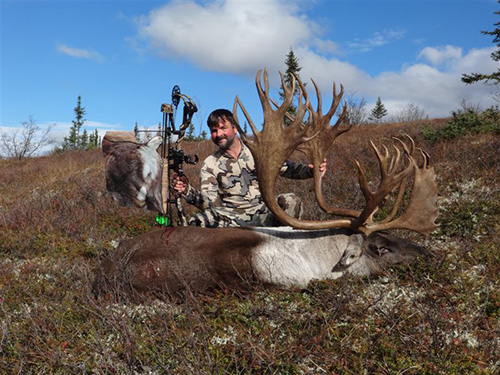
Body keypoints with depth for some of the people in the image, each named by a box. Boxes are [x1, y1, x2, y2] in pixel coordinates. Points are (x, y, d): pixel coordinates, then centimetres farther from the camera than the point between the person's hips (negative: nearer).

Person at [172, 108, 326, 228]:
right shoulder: (210, 164, 4)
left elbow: (287, 168, 4)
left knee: (291, 201, -29)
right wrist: (187, 191, -25)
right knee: (196, 222, -26)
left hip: (264, 214, 0)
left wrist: (311, 170, -17)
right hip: (232, 219, 0)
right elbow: (207, 202, -4)